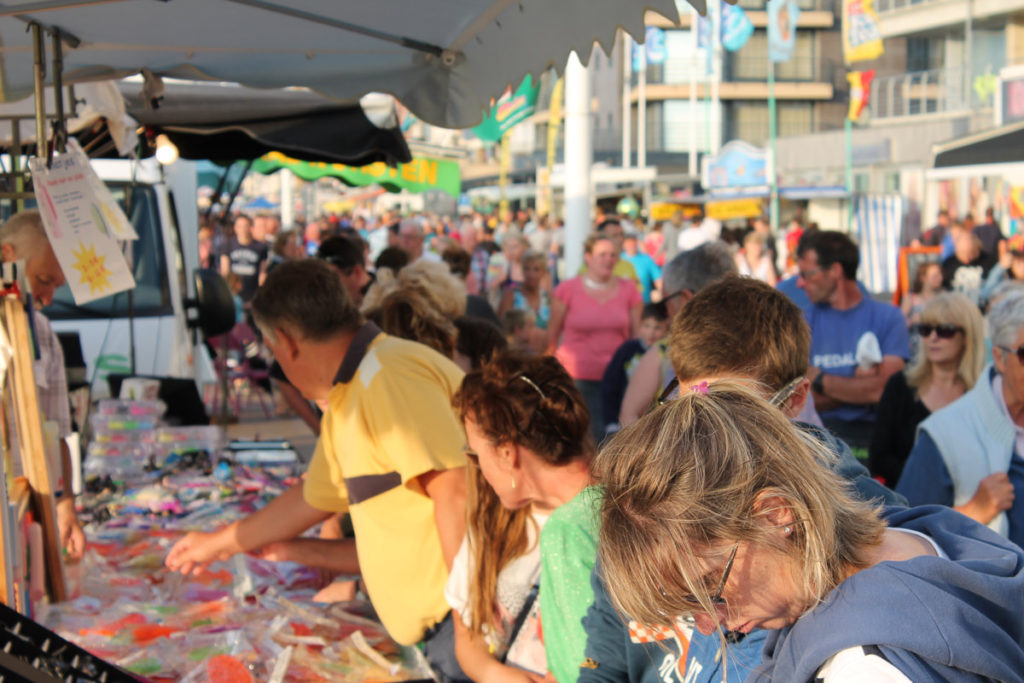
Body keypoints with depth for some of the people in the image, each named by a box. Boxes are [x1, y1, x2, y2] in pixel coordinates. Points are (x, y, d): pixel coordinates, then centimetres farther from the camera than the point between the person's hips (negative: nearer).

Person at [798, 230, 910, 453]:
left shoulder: (888, 316, 6)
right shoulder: (804, 322, 11)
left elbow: (886, 390, -5)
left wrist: (820, 380, 2)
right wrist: (858, 386, -7)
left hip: (874, 431, -2)